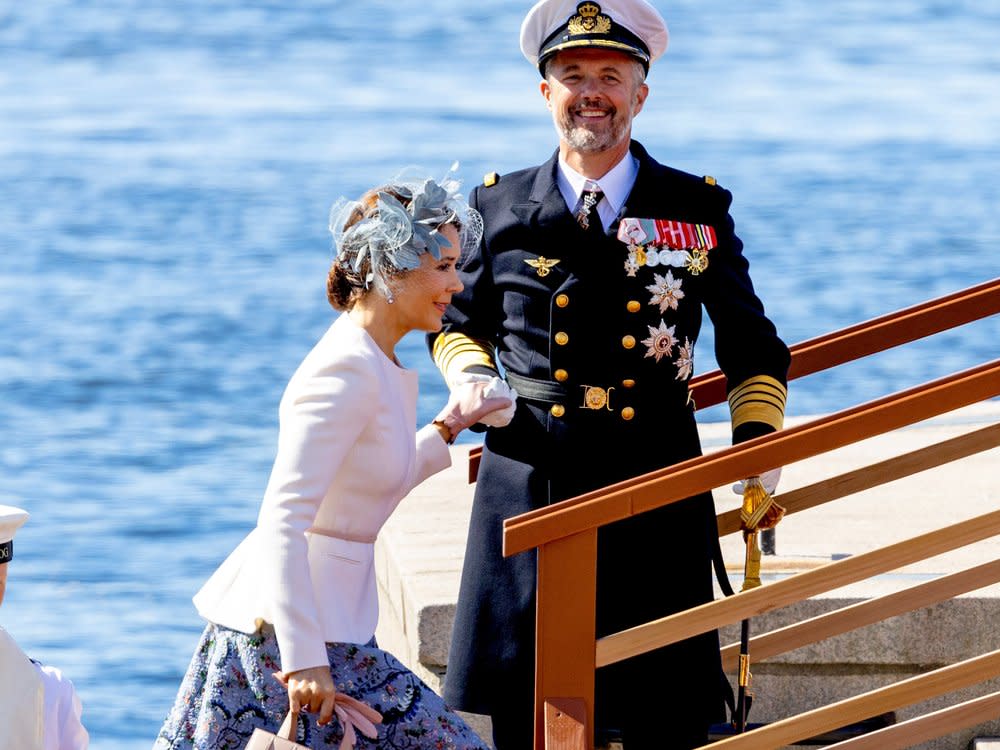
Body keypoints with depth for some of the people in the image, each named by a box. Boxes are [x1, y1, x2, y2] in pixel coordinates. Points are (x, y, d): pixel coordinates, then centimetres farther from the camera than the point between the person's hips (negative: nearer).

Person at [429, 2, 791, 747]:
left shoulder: (699, 211, 7)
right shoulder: (499, 208, 8)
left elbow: (753, 350, 14)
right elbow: (455, 325, 22)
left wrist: (757, 444, -1)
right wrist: (476, 381, 1)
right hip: (529, 493, 1)